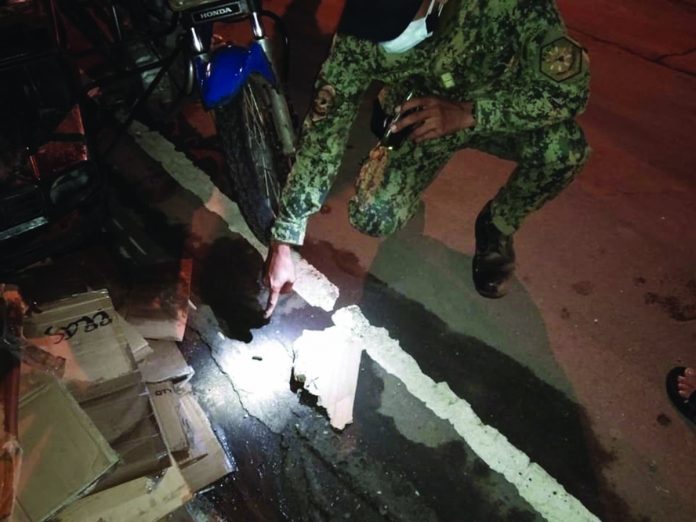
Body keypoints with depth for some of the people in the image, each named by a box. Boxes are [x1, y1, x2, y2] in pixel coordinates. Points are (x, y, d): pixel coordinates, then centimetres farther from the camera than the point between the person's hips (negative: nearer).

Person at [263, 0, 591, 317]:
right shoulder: (359, 31, -28)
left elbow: (570, 87, -29)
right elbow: (324, 128, -25)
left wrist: (467, 113, -43)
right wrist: (282, 242, -26)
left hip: (500, 110, -1)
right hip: (419, 118, 1)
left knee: (563, 147, -33)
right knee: (372, 218, -21)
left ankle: (497, 227, -1)